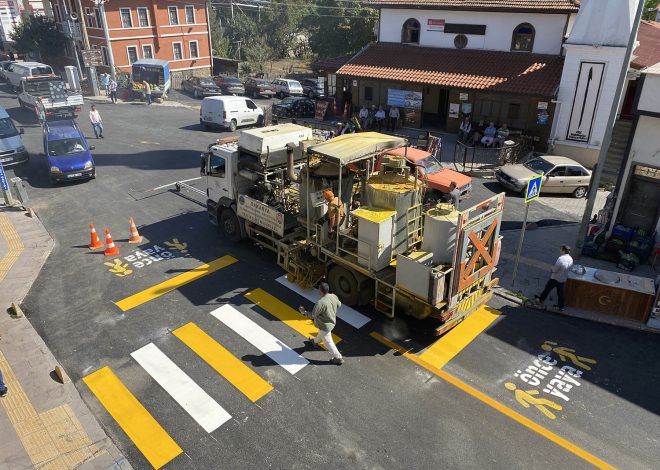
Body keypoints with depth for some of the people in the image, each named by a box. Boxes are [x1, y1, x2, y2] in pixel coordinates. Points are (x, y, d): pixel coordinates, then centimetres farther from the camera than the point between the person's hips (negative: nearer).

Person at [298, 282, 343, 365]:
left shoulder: (320, 303, -38)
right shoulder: (334, 297, -16)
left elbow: (312, 315, -26)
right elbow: (339, 305, 4)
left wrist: (304, 312, -10)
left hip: (325, 325, -8)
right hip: (332, 321, 8)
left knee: (328, 342, 14)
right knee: (321, 333, 35)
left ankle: (338, 358, 28)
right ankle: (314, 342, 64)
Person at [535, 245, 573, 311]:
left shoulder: (561, 259, -29)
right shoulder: (571, 259, -4)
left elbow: (554, 269, -24)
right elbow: (570, 268, 9)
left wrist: (552, 268, -3)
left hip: (555, 278, -7)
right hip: (563, 279, 7)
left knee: (547, 288, 15)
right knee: (560, 292, 18)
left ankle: (541, 300, 33)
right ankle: (560, 306, 28)